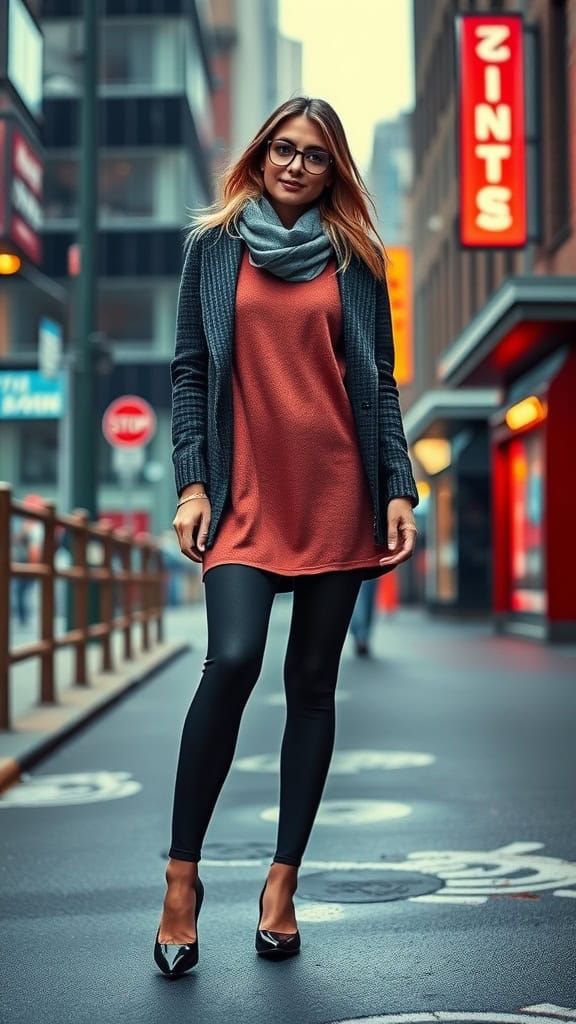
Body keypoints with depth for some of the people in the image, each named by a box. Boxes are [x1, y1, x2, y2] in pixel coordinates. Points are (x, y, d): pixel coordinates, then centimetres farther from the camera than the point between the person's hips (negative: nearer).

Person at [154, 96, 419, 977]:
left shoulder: (356, 257, 12)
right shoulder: (214, 246, 11)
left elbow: (380, 383, 10)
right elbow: (189, 369, 8)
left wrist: (399, 489, 0)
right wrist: (191, 483, -3)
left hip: (337, 496, 2)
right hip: (245, 494, -1)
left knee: (313, 682, 3)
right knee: (233, 660, -19)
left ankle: (284, 880, 14)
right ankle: (182, 877, -4)